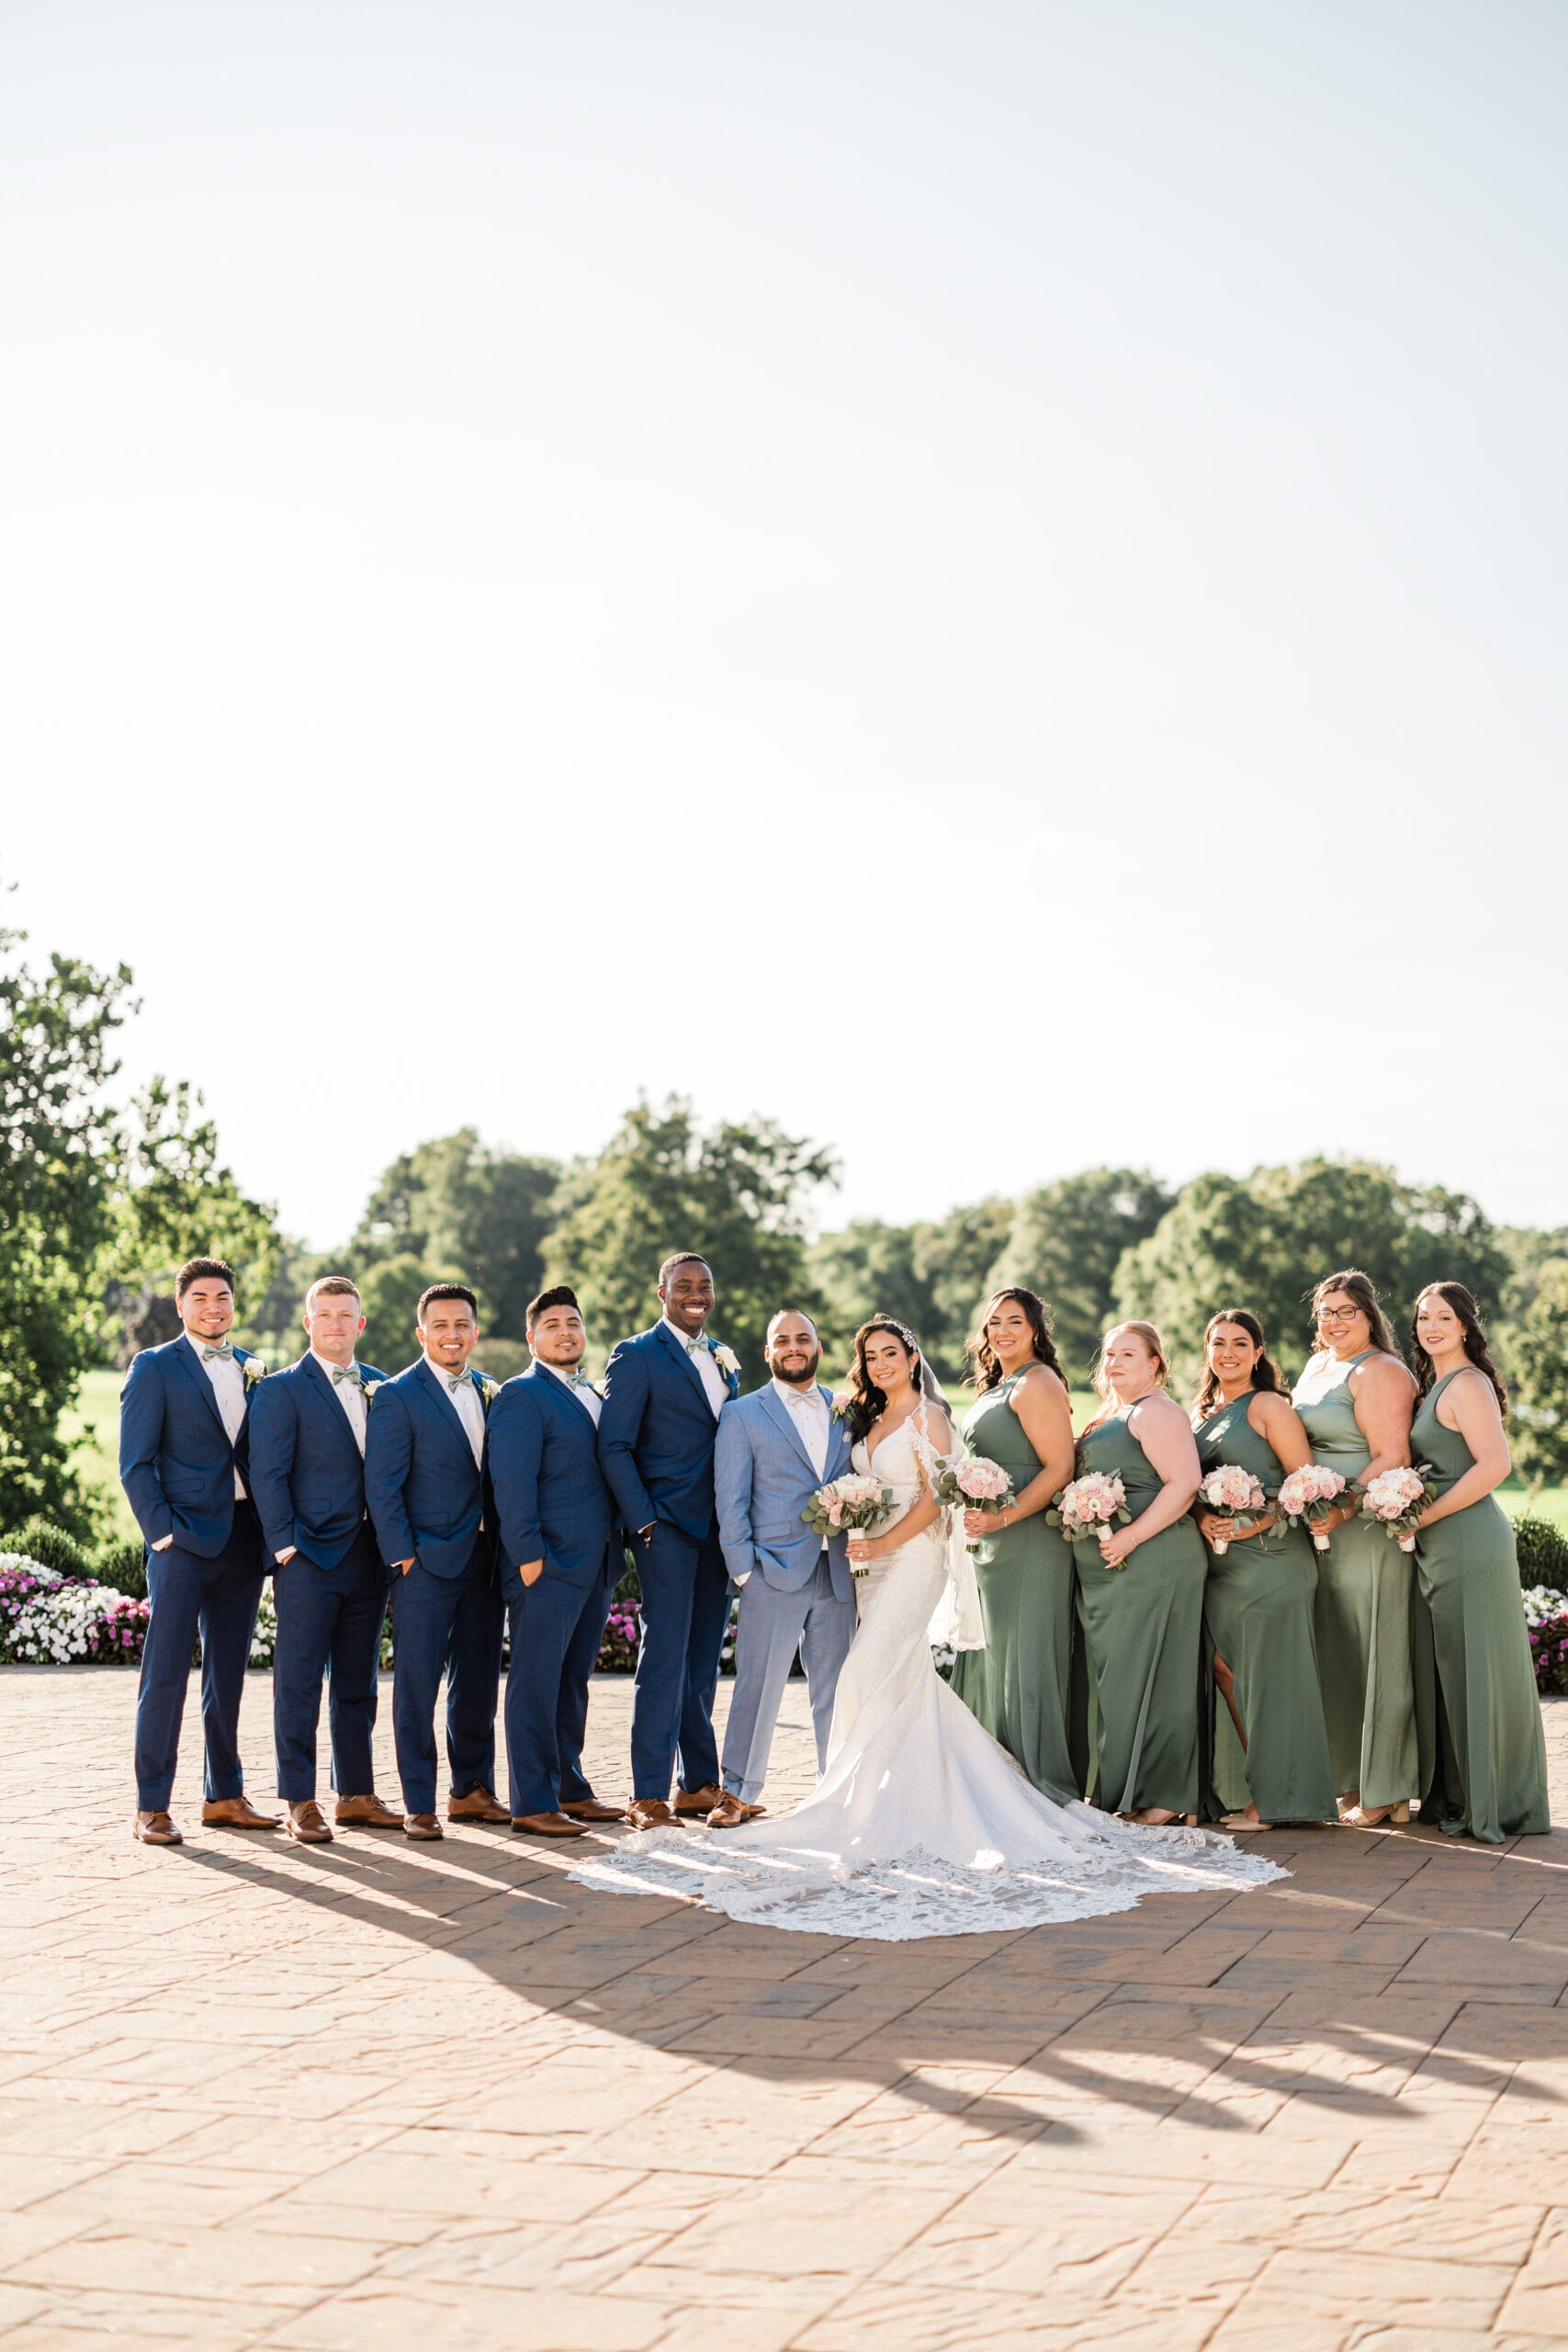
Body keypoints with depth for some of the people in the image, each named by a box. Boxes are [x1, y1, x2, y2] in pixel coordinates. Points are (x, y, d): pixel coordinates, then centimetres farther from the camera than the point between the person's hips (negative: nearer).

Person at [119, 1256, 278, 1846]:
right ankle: (151, 1807, 0)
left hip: (242, 1541, 5)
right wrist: (161, 1530, -12)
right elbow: (135, 1463, -5)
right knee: (165, 1672, -5)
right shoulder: (155, 1367, -1)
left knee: (228, 1674, 11)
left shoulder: (251, 1368, 14)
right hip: (184, 1541, -5)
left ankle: (224, 1797, 19)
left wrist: (269, 1530, 7)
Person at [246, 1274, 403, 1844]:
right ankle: (299, 1803, 3)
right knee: (299, 1683, -2)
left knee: (358, 1684, 11)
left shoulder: (382, 1387, 13)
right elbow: (268, 1475, -7)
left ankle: (356, 1794, 19)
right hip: (309, 1560, -5)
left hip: (368, 1557, 5)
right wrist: (285, 1544, -14)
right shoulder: (282, 1390, -1)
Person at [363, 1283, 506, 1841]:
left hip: (482, 1560, 6)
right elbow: (382, 1487, -8)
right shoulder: (397, 1397, -6)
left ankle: (472, 1789, 24)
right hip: (425, 1564, -6)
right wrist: (403, 1556, -12)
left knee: (478, 1680, 12)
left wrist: (503, 1550, 7)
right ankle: (419, 1805, 5)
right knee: (417, 1685, -1)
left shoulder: (488, 1392, 12)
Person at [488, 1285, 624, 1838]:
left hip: (595, 1565, 8)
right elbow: (512, 1485, -14)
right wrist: (529, 1556, -19)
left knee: (573, 1683, 15)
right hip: (548, 1564, -8)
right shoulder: (522, 1397, -8)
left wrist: (616, 1544, 15)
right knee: (536, 1685, -3)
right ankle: (532, 1805, 1)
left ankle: (570, 1790, 24)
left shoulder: (594, 1397, 18)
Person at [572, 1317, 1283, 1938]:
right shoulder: (870, 1419, 17)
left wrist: (882, 1543, -17)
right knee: (909, 1684, 7)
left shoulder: (927, 1414, -5)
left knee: (874, 1675, -13)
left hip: (913, 1557, -8)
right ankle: (933, 1802, 14)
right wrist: (853, 1537, 1)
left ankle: (859, 1803, -11)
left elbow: (932, 1498, -11)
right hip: (876, 1560, 8)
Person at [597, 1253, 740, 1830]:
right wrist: (644, 1522, -16)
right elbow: (614, 1447, -10)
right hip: (667, 1525, -7)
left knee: (703, 1660, 11)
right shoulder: (637, 1356, -5)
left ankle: (700, 1783, 20)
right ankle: (649, 1795, -5)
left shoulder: (723, 1359, 16)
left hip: (718, 1529, 7)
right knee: (665, 1659, -8)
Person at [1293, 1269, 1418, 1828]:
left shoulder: (1379, 1372, -9)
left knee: (1373, 1654, -4)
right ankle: (1349, 1778, 15)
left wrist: (1343, 1509, -23)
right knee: (1334, 1653, 9)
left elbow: (1392, 1457, -17)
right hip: (1321, 1530, 8)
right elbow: (1298, 1444, 27)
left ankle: (1384, 1791, 2)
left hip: (1369, 1528, -8)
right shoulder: (1317, 1365, 18)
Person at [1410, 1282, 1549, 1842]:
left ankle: (1493, 1804, 4)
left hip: (1469, 1543, -9)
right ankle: (1455, 1796, 20)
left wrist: (1424, 1517, -19)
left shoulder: (1467, 1384, -12)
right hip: (1440, 1547, 9)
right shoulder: (1431, 1386, 17)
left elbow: (1495, 1465, -22)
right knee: (1446, 1671, 13)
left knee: (1476, 1670, -3)